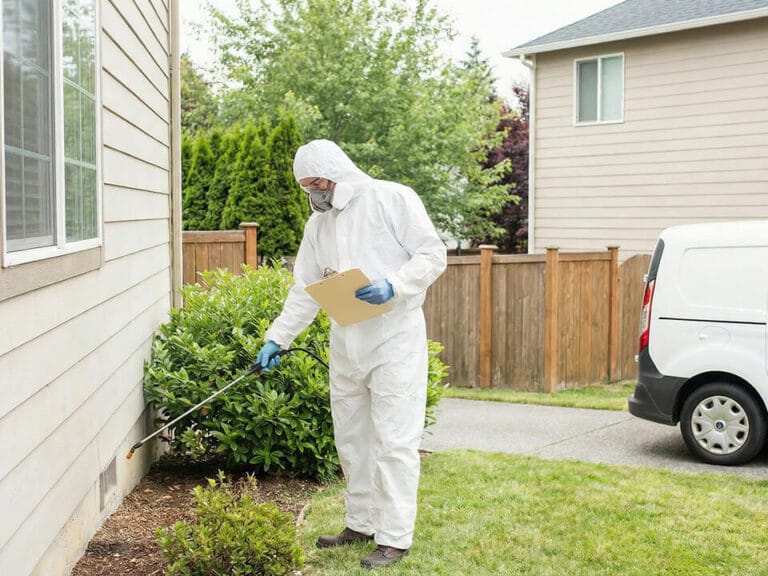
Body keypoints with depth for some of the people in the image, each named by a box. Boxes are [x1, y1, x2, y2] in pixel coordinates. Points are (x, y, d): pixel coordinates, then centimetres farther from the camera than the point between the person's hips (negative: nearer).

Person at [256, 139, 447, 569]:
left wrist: (393, 286, -22)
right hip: (346, 342, 7)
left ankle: (395, 537, 2)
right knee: (351, 437, 13)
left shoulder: (393, 199, -6)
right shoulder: (318, 223, 14)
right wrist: (277, 339, 10)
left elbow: (433, 255, -8)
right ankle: (362, 524, 27)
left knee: (394, 440, -5)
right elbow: (304, 290, 16)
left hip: (395, 338, -7)